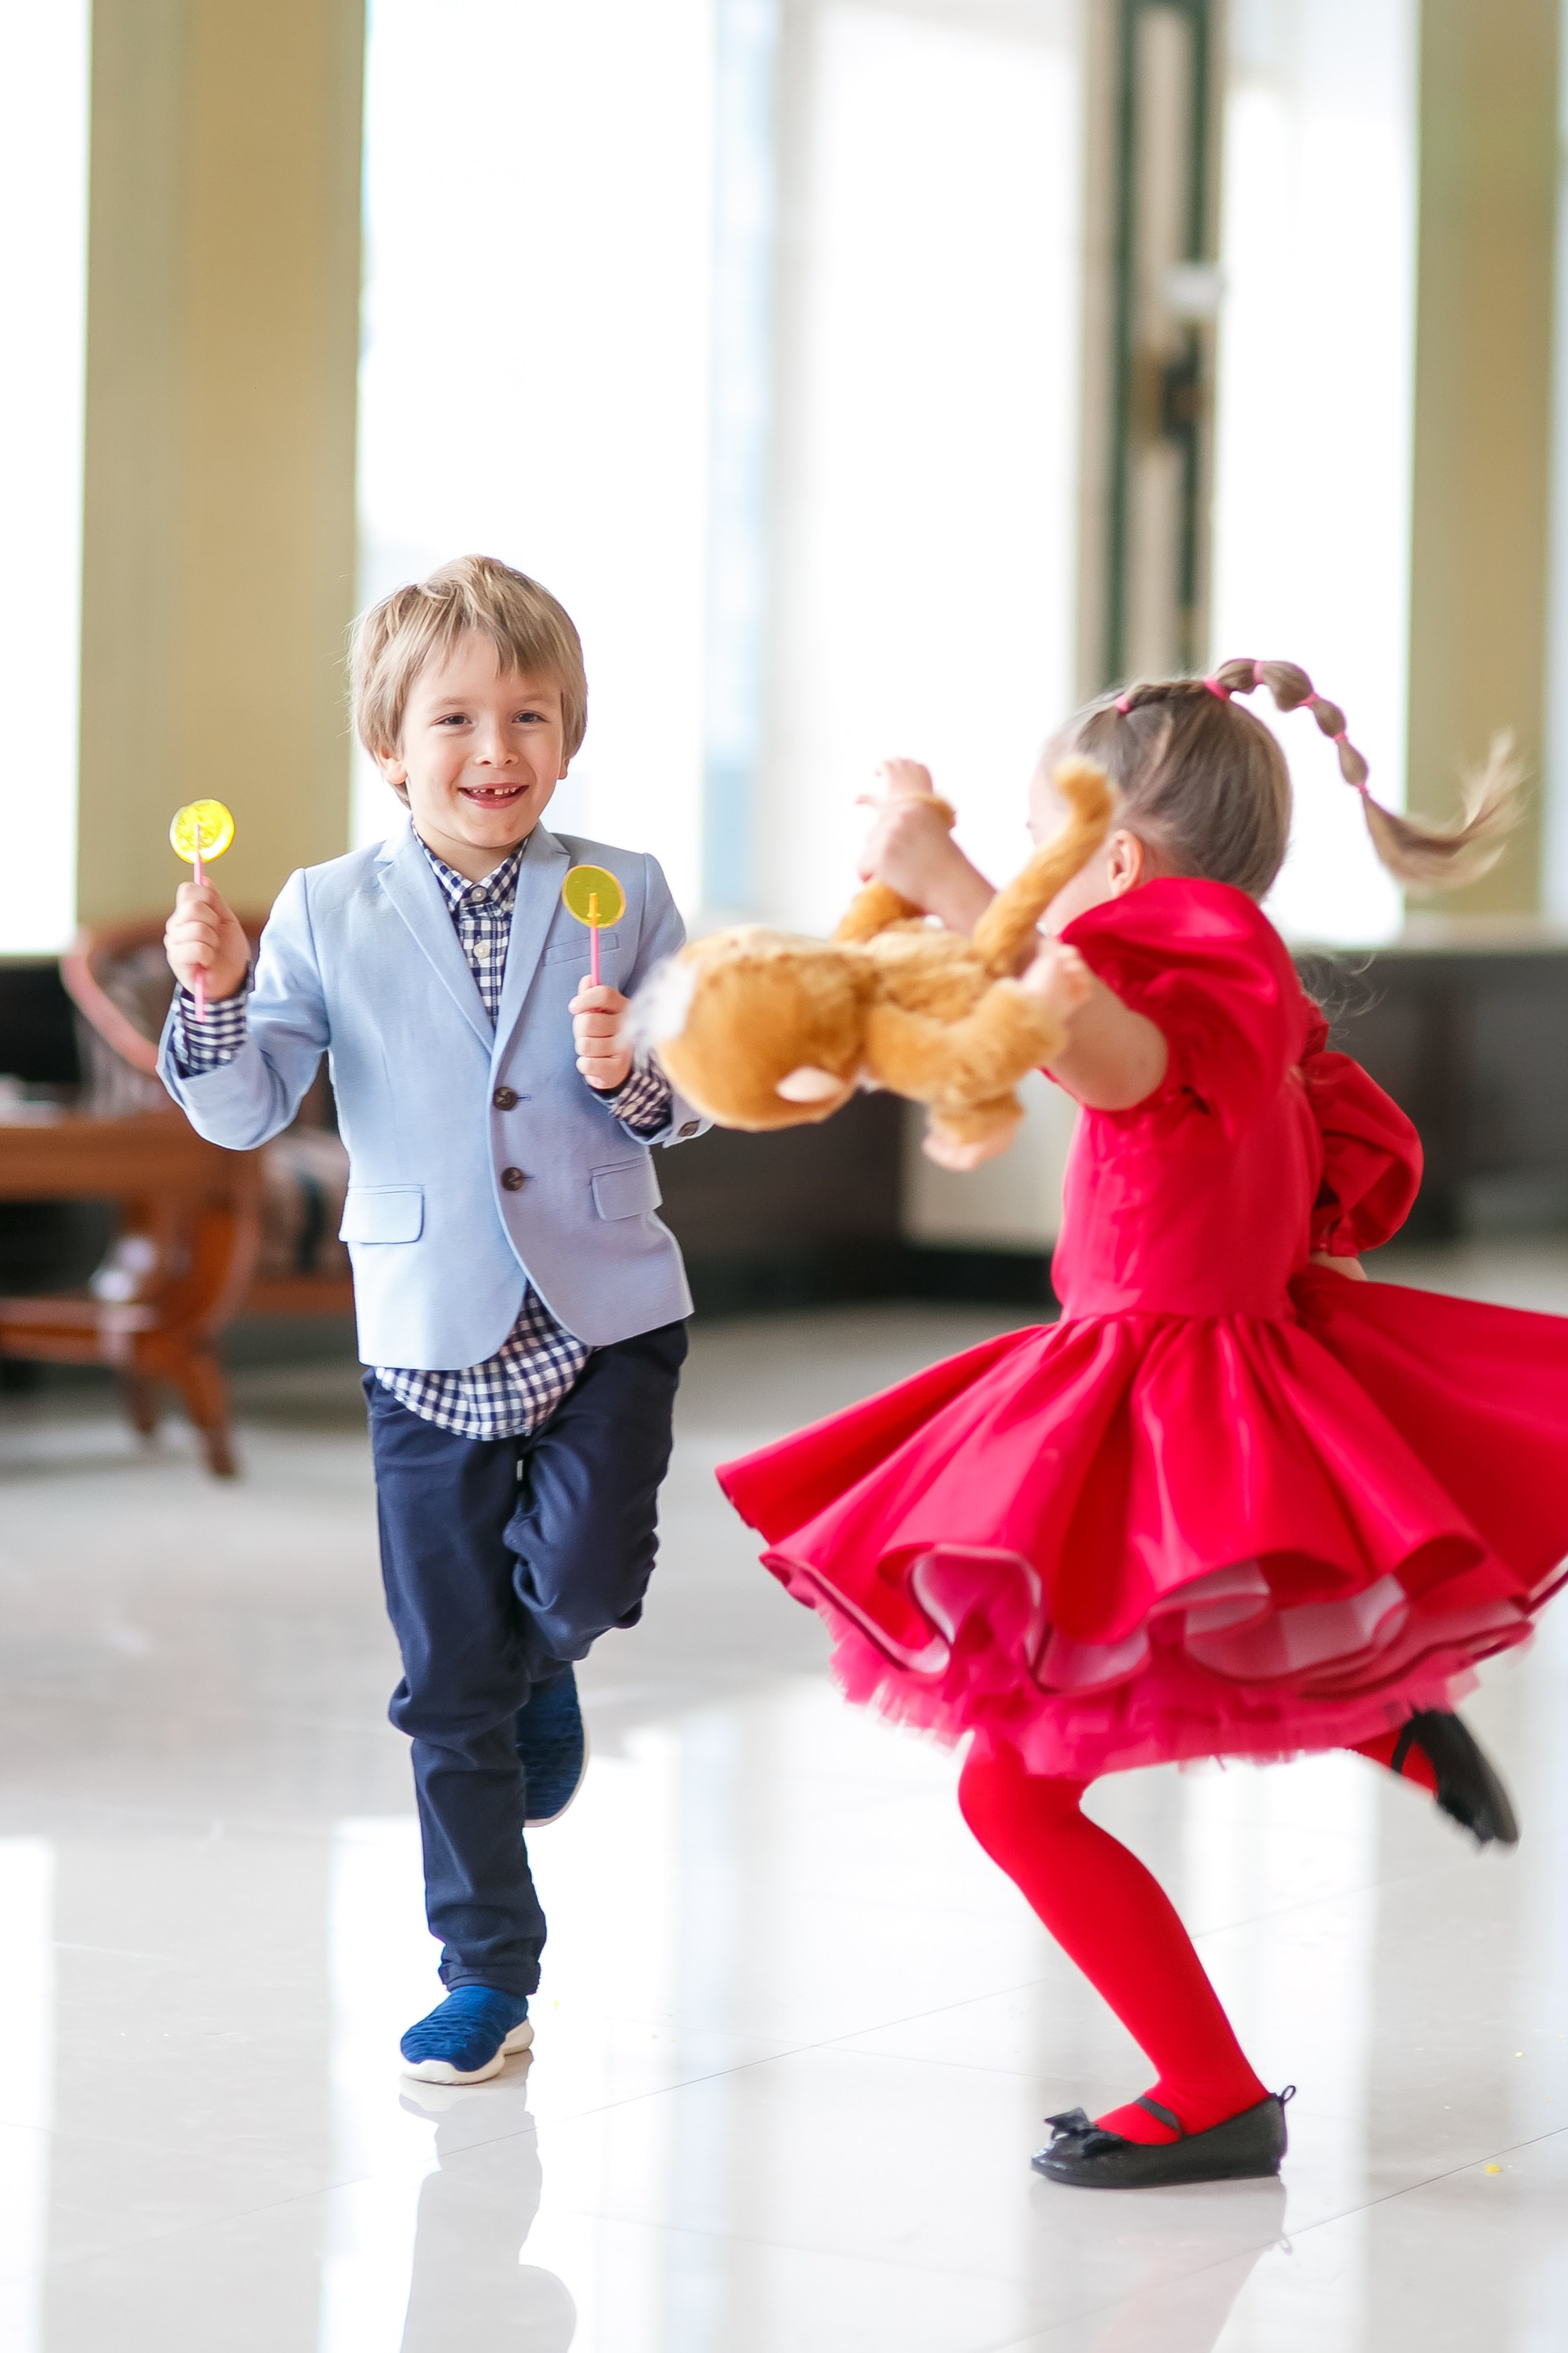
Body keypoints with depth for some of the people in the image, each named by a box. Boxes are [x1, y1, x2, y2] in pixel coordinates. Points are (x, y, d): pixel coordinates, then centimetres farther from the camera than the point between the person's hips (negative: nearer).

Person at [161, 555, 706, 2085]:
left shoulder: (621, 897, 0)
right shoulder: (328, 913, 0)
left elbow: (692, 1102, 4)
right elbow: (244, 1113, -1)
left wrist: (634, 1076, -17)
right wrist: (214, 995, -18)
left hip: (604, 1312, 0)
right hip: (433, 1338, 1)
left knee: (582, 1582, -21)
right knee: (449, 1686, 5)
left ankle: (545, 1667, 19)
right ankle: (487, 1972, 19)